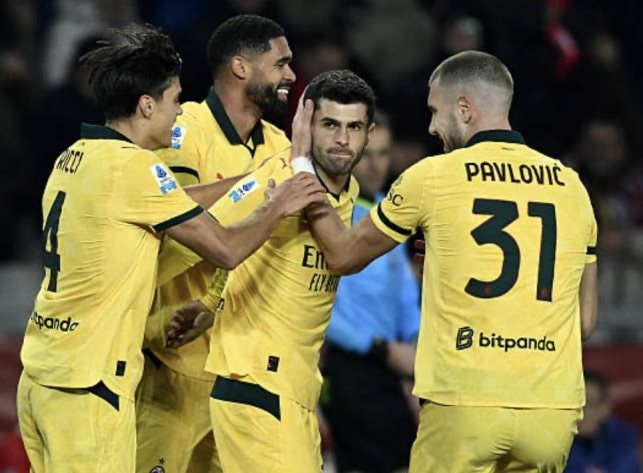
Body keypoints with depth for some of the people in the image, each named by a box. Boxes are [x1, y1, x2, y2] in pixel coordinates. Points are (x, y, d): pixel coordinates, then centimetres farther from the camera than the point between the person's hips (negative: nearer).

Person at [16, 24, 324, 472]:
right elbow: (226, 249, -12)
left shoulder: (74, 158, 12)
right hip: (87, 387, -9)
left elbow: (172, 208, 20)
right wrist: (277, 206, 4)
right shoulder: (133, 166, -14)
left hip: (41, 374, 9)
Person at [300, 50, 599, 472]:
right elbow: (586, 320, 15)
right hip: (553, 406, 4)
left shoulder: (432, 177, 0)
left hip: (463, 403, -4)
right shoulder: (570, 185, 10)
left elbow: (344, 255, 14)